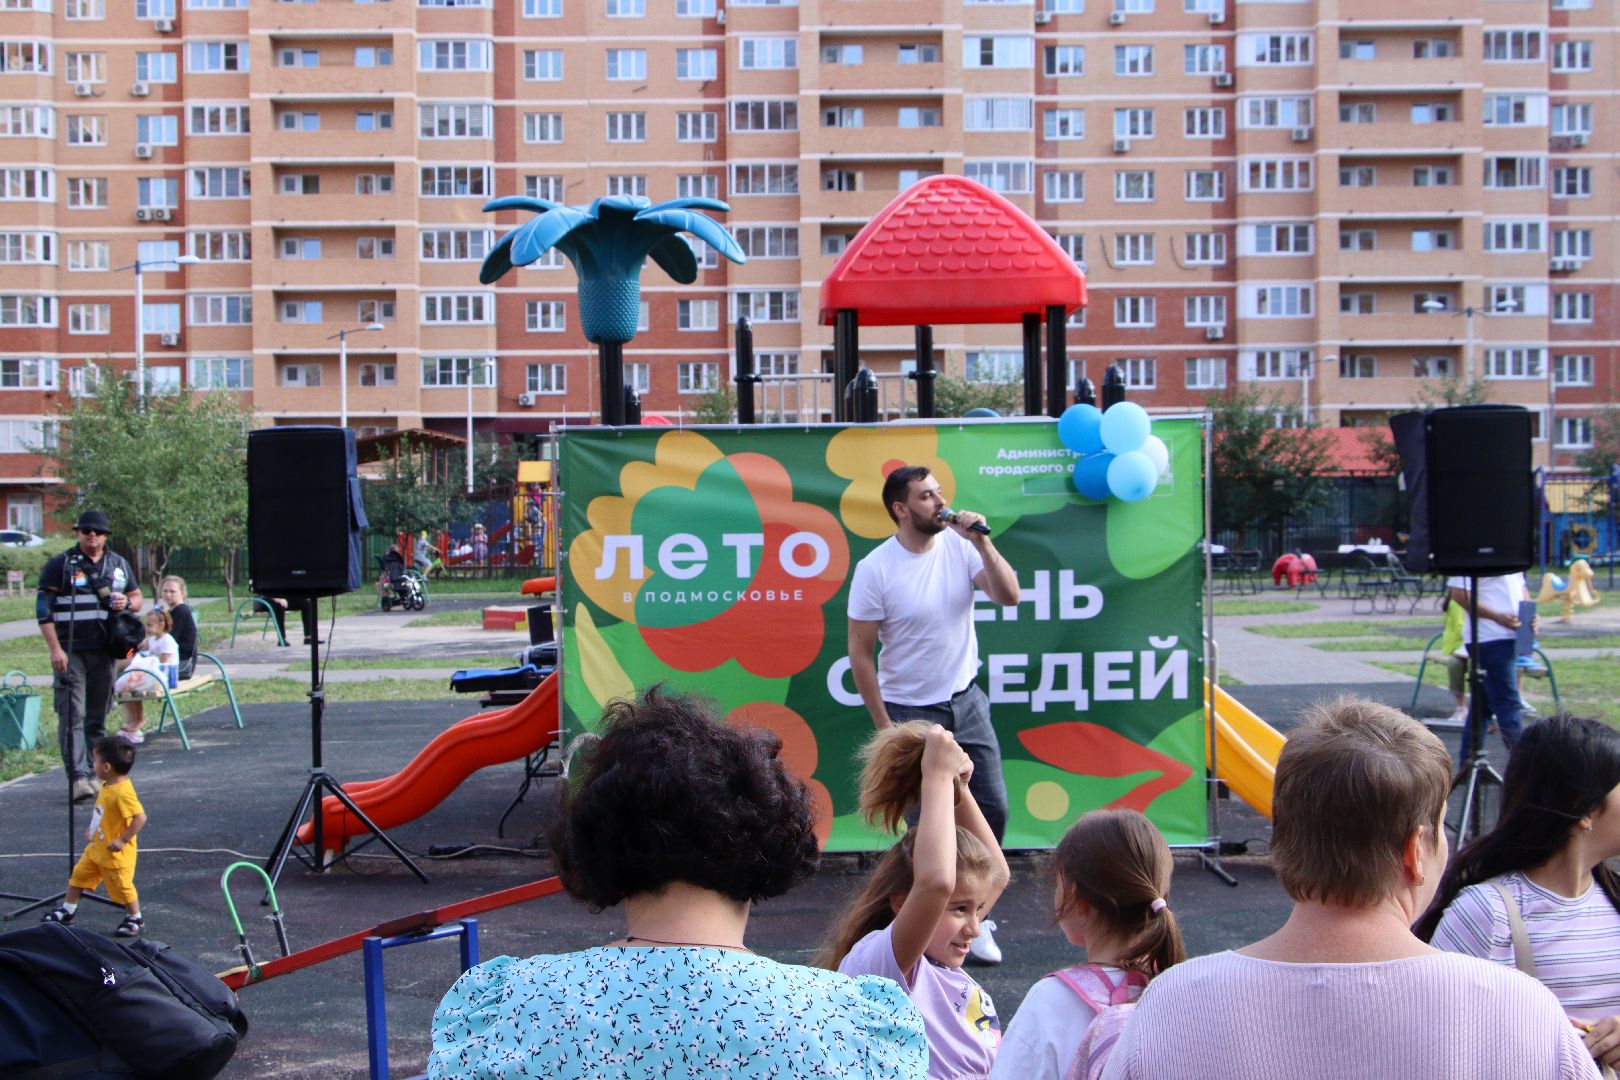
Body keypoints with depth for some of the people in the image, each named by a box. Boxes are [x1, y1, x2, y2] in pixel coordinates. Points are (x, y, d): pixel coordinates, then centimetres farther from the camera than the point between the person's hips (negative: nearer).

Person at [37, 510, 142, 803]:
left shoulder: (119, 565, 14)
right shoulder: (60, 564, 0)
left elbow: (138, 598, 22)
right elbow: (44, 607, -4)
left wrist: (126, 603, -4)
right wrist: (55, 649, -12)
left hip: (104, 651, 4)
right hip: (70, 651, -4)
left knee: (97, 717, 9)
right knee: (72, 715, -11)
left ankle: (92, 774, 16)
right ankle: (78, 778, -17)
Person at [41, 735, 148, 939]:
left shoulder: (123, 792, -29)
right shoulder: (107, 786, 2)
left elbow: (140, 817, -34)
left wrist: (122, 840, -30)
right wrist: (92, 830, 16)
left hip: (115, 854, -10)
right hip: (96, 847, 10)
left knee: (122, 886, 4)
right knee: (78, 875, 18)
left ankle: (135, 919, 22)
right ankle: (66, 910, 34)